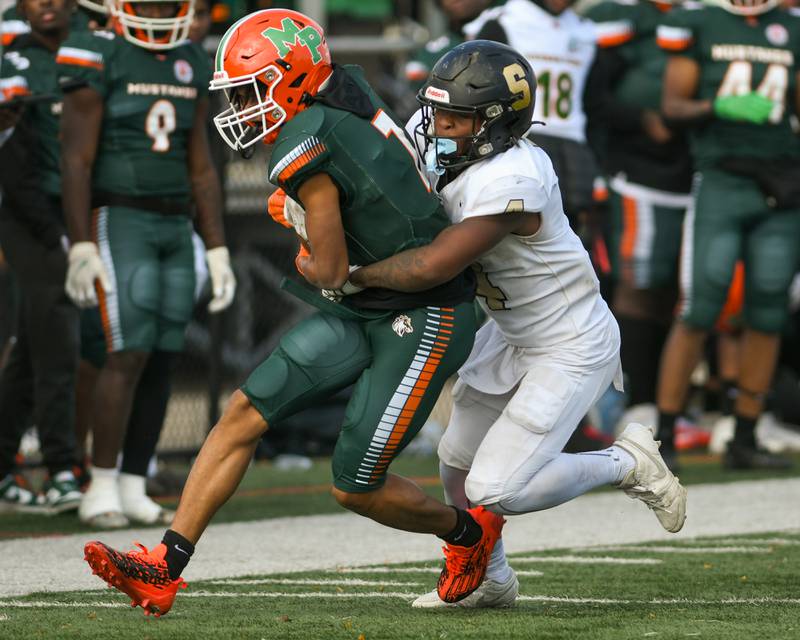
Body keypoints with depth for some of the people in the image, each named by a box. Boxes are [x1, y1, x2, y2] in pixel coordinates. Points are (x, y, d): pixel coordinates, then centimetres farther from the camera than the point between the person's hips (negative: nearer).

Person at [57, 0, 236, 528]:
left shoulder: (192, 67, 11)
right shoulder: (98, 59, -7)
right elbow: (76, 160, -10)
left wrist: (218, 251, 11)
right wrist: (81, 248, -15)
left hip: (175, 226, 6)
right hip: (118, 221, -6)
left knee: (161, 357, 3)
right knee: (130, 354, -14)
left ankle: (132, 488, 10)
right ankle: (102, 489, -9)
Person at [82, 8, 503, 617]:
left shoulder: (304, 150, -24)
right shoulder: (346, 94, 1)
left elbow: (332, 272, -18)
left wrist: (306, 263, 3)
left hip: (423, 324, -10)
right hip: (363, 313, 10)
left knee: (356, 487, -1)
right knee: (245, 412, 0)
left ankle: (468, 530, 27)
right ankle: (164, 569, -1)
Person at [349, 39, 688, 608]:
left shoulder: (509, 183, -33)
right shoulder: (443, 150, -5)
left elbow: (432, 268, -37)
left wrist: (349, 275, -26)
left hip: (570, 347, -9)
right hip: (512, 337, 9)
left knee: (494, 492, -12)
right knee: (457, 461, 18)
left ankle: (627, 464, 8)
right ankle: (490, 581, 40)